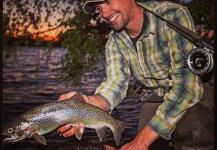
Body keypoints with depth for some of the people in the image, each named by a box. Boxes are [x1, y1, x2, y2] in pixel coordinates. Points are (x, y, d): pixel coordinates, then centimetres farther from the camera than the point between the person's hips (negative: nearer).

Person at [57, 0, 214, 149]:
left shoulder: (173, 16, -25)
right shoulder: (114, 41, -6)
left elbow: (187, 85, -32)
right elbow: (116, 83, -19)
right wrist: (89, 103, -43)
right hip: (155, 100, 5)